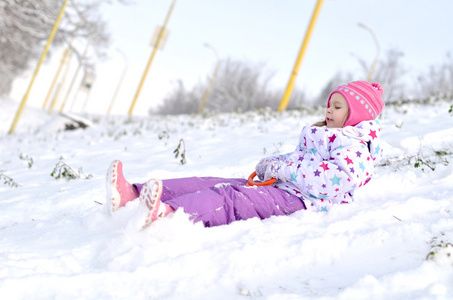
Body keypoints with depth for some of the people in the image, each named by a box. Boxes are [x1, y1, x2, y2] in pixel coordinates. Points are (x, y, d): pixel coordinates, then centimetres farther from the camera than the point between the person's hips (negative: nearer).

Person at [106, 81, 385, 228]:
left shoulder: (353, 146, -1)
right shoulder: (327, 135, 32)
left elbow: (338, 179, -22)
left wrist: (285, 169, -18)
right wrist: (269, 165, 8)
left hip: (297, 199, -10)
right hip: (276, 186, 10)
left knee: (231, 198, -35)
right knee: (210, 183, -9)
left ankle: (165, 213, -59)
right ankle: (133, 195, -22)